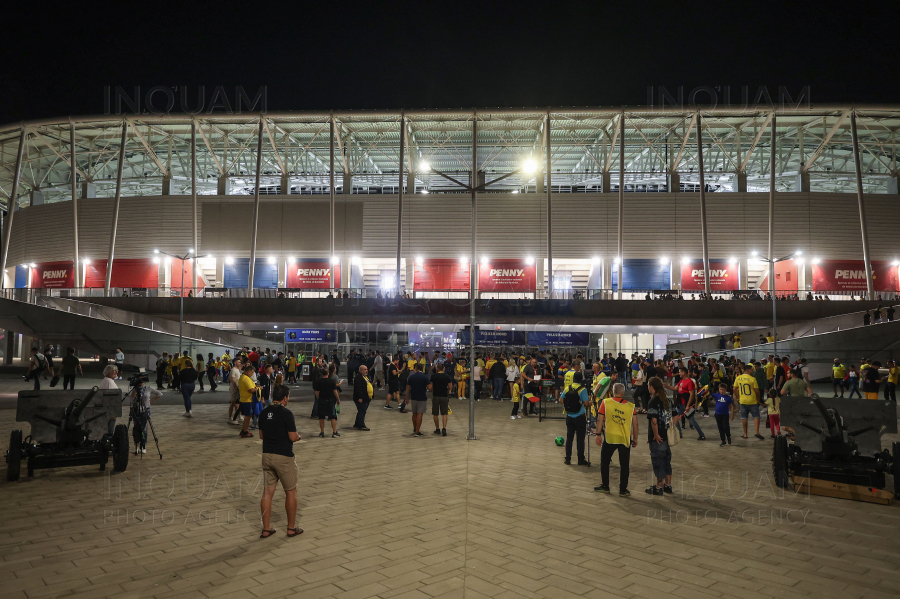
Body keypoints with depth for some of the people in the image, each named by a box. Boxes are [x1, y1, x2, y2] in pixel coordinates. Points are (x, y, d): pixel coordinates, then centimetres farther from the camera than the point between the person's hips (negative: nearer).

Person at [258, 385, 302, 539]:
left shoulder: (263, 413, 5)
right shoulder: (286, 413, -15)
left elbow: (261, 435, 14)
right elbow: (293, 437, -15)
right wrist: (298, 435, 6)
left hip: (267, 455, 6)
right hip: (284, 457, -6)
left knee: (268, 492, 10)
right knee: (290, 492, 8)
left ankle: (266, 529, 14)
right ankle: (291, 528, 15)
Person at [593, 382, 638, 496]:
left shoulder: (605, 402, -2)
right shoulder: (630, 406, 1)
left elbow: (600, 420, -3)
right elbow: (635, 423, 2)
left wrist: (598, 434, 4)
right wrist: (635, 438, 12)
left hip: (609, 437, -1)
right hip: (625, 439, 1)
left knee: (604, 462, 15)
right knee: (624, 464, 9)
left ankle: (605, 486, 22)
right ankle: (623, 490, 13)